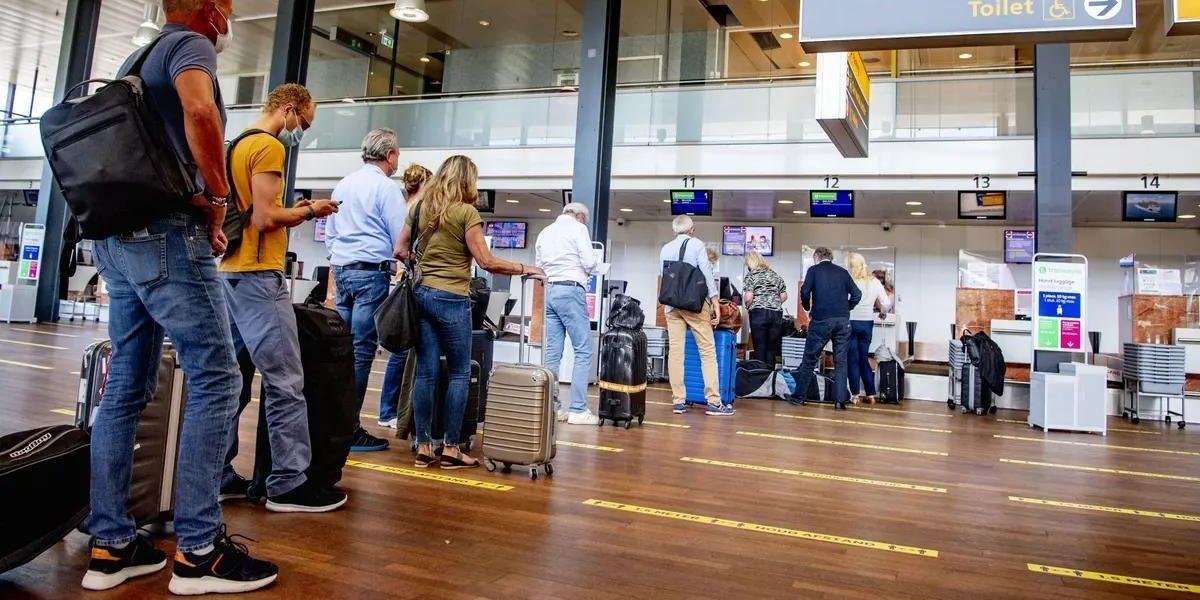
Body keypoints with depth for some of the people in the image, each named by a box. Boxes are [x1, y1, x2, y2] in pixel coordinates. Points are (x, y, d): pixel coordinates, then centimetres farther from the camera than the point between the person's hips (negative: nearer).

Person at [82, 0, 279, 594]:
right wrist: (217, 195, -13)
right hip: (167, 235, -9)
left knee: (127, 384, 9)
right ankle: (198, 551, -7)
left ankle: (110, 545, 13)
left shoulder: (136, 57, 25)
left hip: (116, 237, 9)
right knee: (215, 378, -8)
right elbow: (200, 110, -26)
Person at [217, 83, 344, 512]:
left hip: (229, 272, 10)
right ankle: (289, 484, -2)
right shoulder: (269, 147, -9)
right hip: (258, 275, -10)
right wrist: (308, 211, -2)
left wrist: (293, 211, 15)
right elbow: (265, 219, -17)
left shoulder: (238, 145, 19)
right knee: (285, 381, -6)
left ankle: (217, 475, 18)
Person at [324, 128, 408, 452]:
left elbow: (329, 233, 22)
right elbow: (401, 239, -9)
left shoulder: (343, 184, 15)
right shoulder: (386, 187, -7)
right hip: (371, 272, -8)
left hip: (341, 270, 8)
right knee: (362, 350, -7)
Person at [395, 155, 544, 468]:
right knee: (459, 374, 4)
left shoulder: (420, 207, 11)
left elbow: (399, 251, 15)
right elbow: (486, 262, -10)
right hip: (452, 299, -6)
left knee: (425, 372, 7)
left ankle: (423, 447, 9)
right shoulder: (466, 212, -7)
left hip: (421, 294, 6)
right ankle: (450, 449, 6)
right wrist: (524, 269, -1)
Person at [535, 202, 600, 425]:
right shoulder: (578, 228, 0)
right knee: (583, 351, -3)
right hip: (570, 290, -7)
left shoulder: (544, 232, 19)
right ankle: (578, 410, -6)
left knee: (552, 352, 7)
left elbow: (537, 266, 18)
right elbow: (589, 262, -8)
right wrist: (590, 268, 12)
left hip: (548, 291, 7)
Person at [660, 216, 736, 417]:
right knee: (707, 351, 0)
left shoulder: (665, 249, 11)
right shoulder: (696, 244, 0)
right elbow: (707, 274, -5)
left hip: (671, 304, 4)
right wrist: (715, 304, -4)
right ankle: (713, 402, -3)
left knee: (675, 352, 2)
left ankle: (678, 401, 2)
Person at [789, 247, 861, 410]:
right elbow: (857, 294, 7)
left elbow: (805, 292, -6)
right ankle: (840, 400, 4)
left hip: (821, 320, -3)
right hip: (843, 320, 3)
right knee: (840, 361, 7)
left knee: (809, 359, 5)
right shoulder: (842, 272, 14)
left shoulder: (814, 270, 5)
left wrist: (808, 309, 10)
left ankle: (799, 396, 8)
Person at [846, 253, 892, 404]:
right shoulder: (875, 282, 2)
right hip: (867, 323, 4)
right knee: (864, 358, 14)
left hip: (851, 322, -4)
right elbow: (886, 304, 5)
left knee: (853, 359, 5)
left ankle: (855, 394, 4)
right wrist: (882, 311, 24)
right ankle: (871, 394, 13)